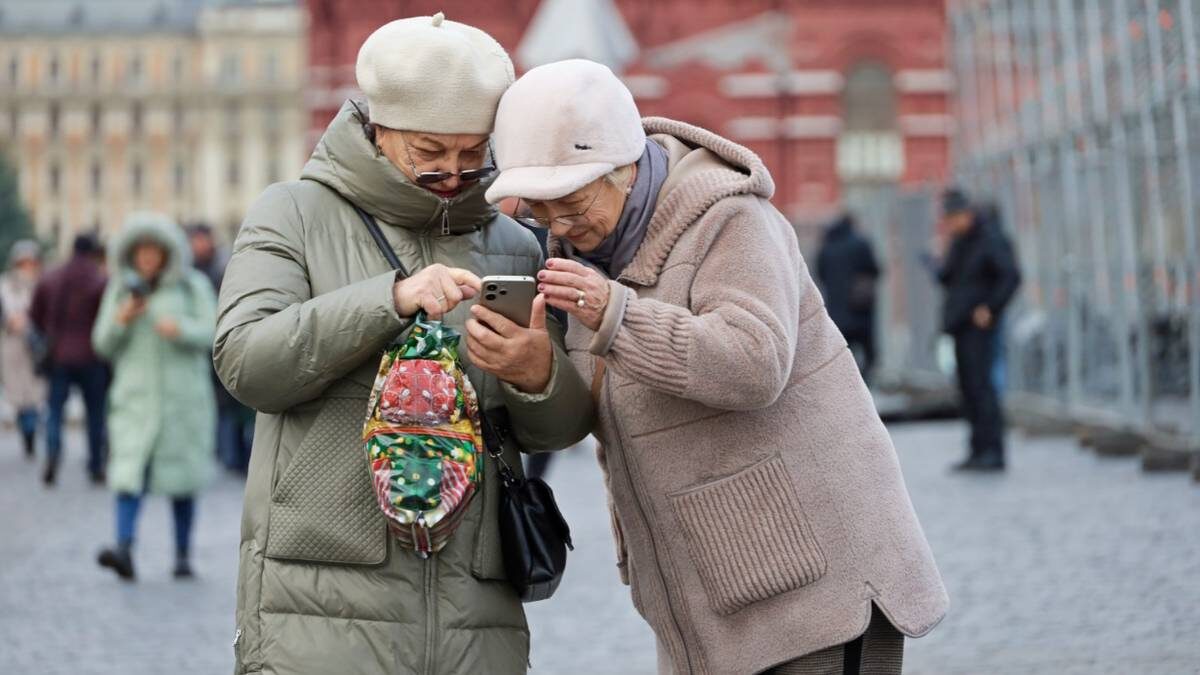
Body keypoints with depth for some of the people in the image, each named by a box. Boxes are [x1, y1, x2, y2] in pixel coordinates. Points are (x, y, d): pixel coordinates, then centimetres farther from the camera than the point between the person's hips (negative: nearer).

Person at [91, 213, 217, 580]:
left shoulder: (192, 286, 3)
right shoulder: (120, 290, 10)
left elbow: (209, 331, -6)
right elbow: (104, 344, 8)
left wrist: (180, 328, -26)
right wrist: (122, 319, -11)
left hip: (183, 395, -1)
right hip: (136, 395, 1)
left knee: (182, 478, 4)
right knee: (129, 471, -15)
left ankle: (183, 554, 14)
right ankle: (124, 550, -26)